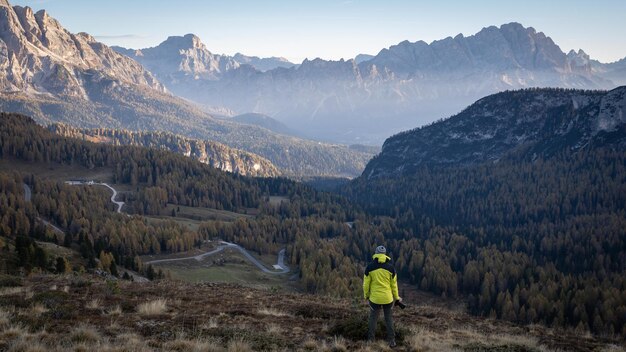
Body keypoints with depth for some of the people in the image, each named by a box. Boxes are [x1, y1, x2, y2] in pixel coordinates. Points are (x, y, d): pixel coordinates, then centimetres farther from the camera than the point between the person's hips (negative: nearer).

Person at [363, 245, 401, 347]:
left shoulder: (370, 267, -7)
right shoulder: (390, 267, -5)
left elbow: (366, 284, -3)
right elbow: (394, 284, 0)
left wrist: (366, 297, 10)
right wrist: (396, 297, 13)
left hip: (375, 298, -1)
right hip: (388, 298, 1)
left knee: (373, 318, 13)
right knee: (389, 318, 14)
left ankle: (370, 341, 16)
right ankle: (392, 341, 15)